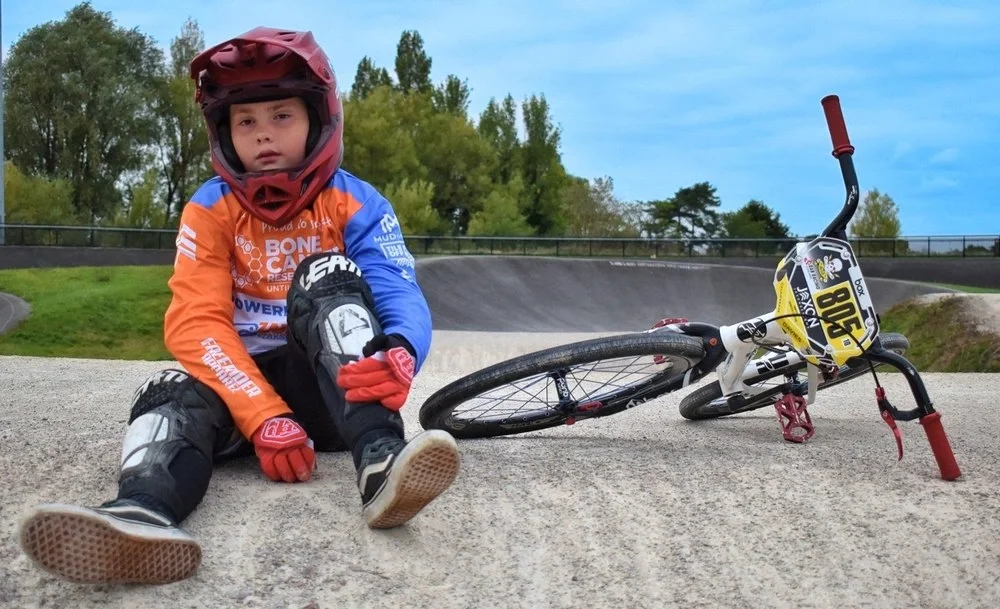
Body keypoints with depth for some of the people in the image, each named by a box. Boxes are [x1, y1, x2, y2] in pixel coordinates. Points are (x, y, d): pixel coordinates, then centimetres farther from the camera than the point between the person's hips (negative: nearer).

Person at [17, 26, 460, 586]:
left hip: (336, 384, -1)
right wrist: (264, 416, -30)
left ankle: (382, 463, -47)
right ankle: (145, 509, -63)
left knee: (327, 274, -27)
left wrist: (399, 355, -46)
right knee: (173, 392, -29)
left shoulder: (355, 205, -5)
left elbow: (401, 296, -19)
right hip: (243, 380, 2)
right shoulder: (211, 209, -2)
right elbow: (197, 323, -14)